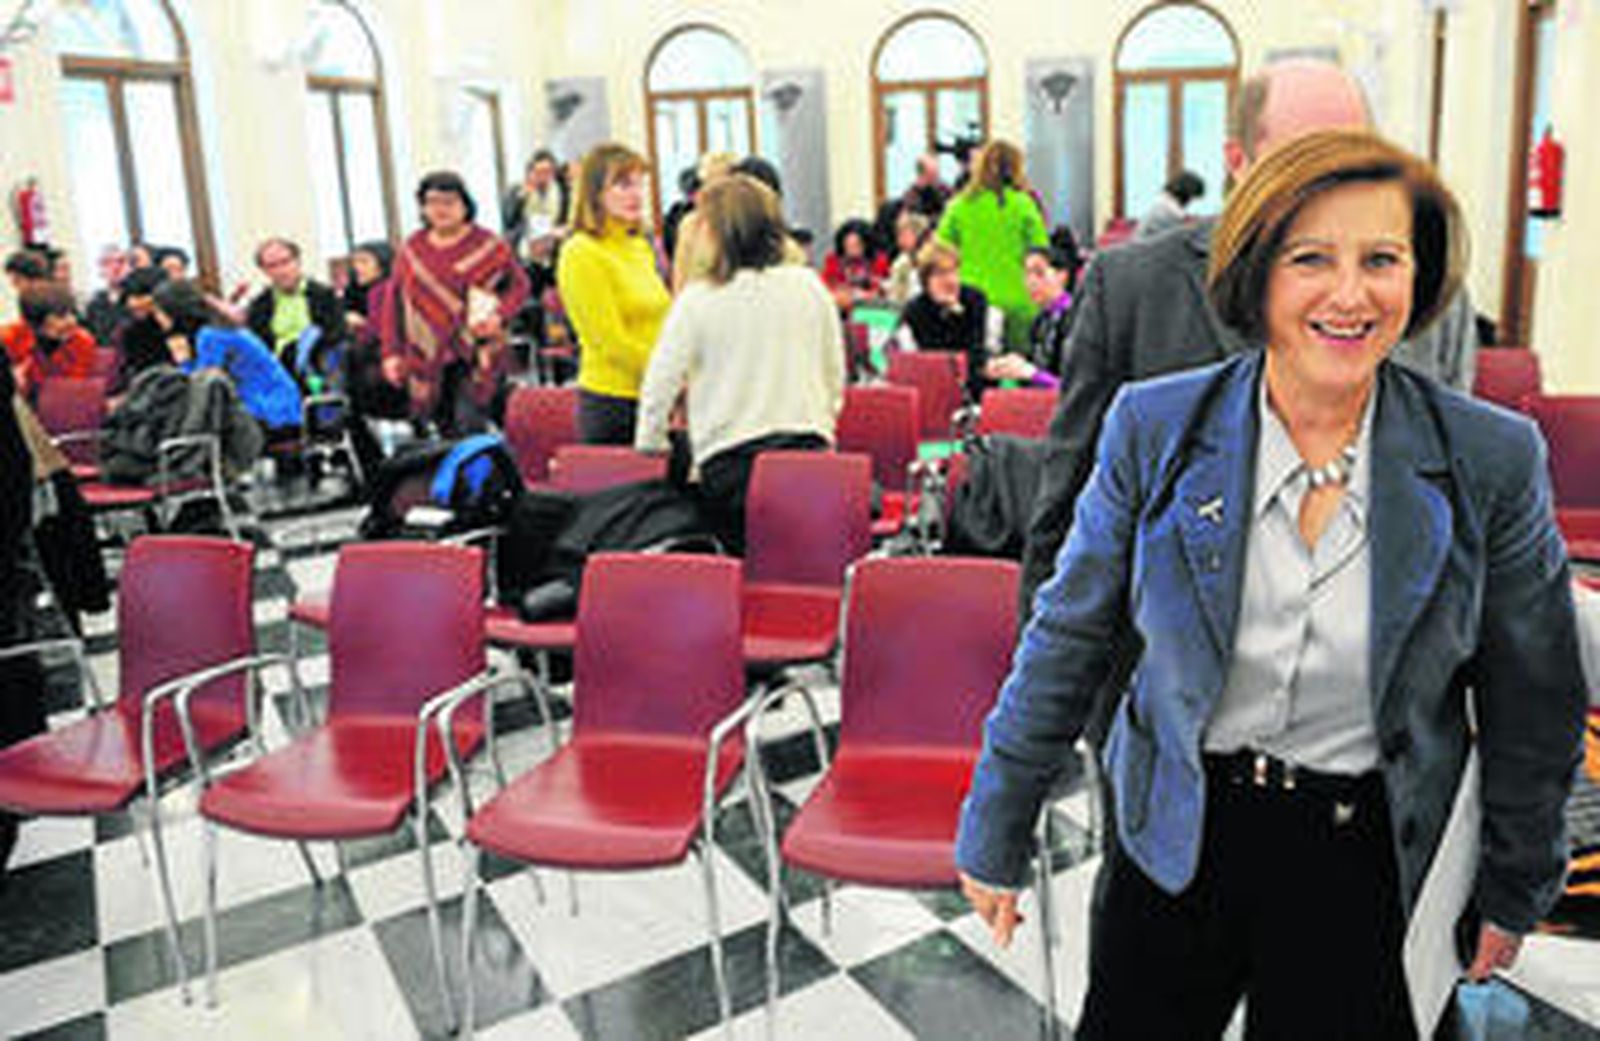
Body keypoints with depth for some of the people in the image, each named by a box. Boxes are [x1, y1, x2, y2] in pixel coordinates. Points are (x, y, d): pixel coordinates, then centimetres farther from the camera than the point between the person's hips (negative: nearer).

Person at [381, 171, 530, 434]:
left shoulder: (489, 246, 1)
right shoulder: (412, 249, 11)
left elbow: (519, 285, 4)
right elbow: (394, 300, 12)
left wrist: (499, 316, -15)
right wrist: (392, 352, 6)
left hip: (475, 359, -4)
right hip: (428, 361, 4)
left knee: (469, 429, -13)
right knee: (444, 431, 6)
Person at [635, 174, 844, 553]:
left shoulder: (698, 300, -6)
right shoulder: (809, 287, 3)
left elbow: (660, 386, -4)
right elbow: (836, 376, 12)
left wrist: (649, 445, 10)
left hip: (730, 458, -2)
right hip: (808, 449, 3)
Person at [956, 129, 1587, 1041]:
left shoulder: (1495, 459, -10)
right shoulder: (1154, 426, -10)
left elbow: (1533, 702, 3)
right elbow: (1070, 642, -4)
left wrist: (1517, 890, 12)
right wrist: (996, 835, 1)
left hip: (1368, 863, 0)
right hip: (1176, 840, 1)